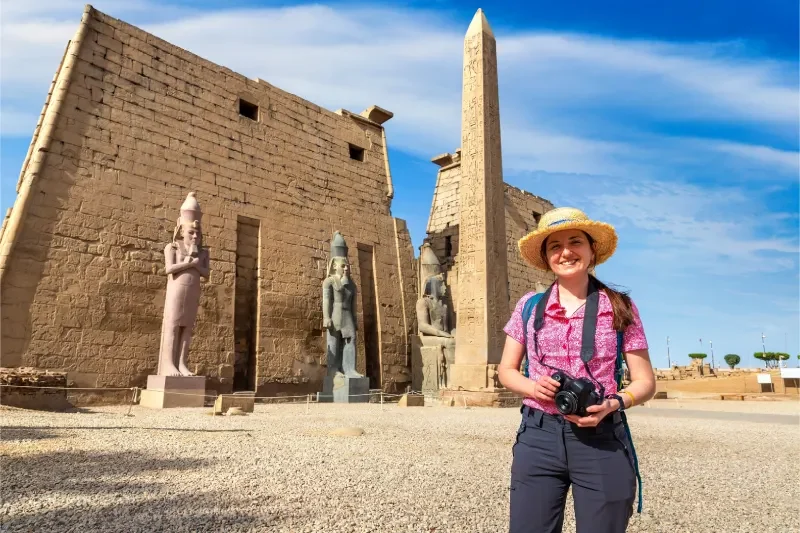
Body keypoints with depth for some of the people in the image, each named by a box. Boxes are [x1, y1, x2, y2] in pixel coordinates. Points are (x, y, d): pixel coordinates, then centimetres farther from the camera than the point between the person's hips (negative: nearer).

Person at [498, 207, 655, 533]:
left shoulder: (620, 307, 0)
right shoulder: (529, 306, 4)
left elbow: (645, 382, 4)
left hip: (602, 439, -1)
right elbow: (506, 370, 10)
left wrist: (613, 404, -16)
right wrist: (532, 387, -11)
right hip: (539, 437, 1)